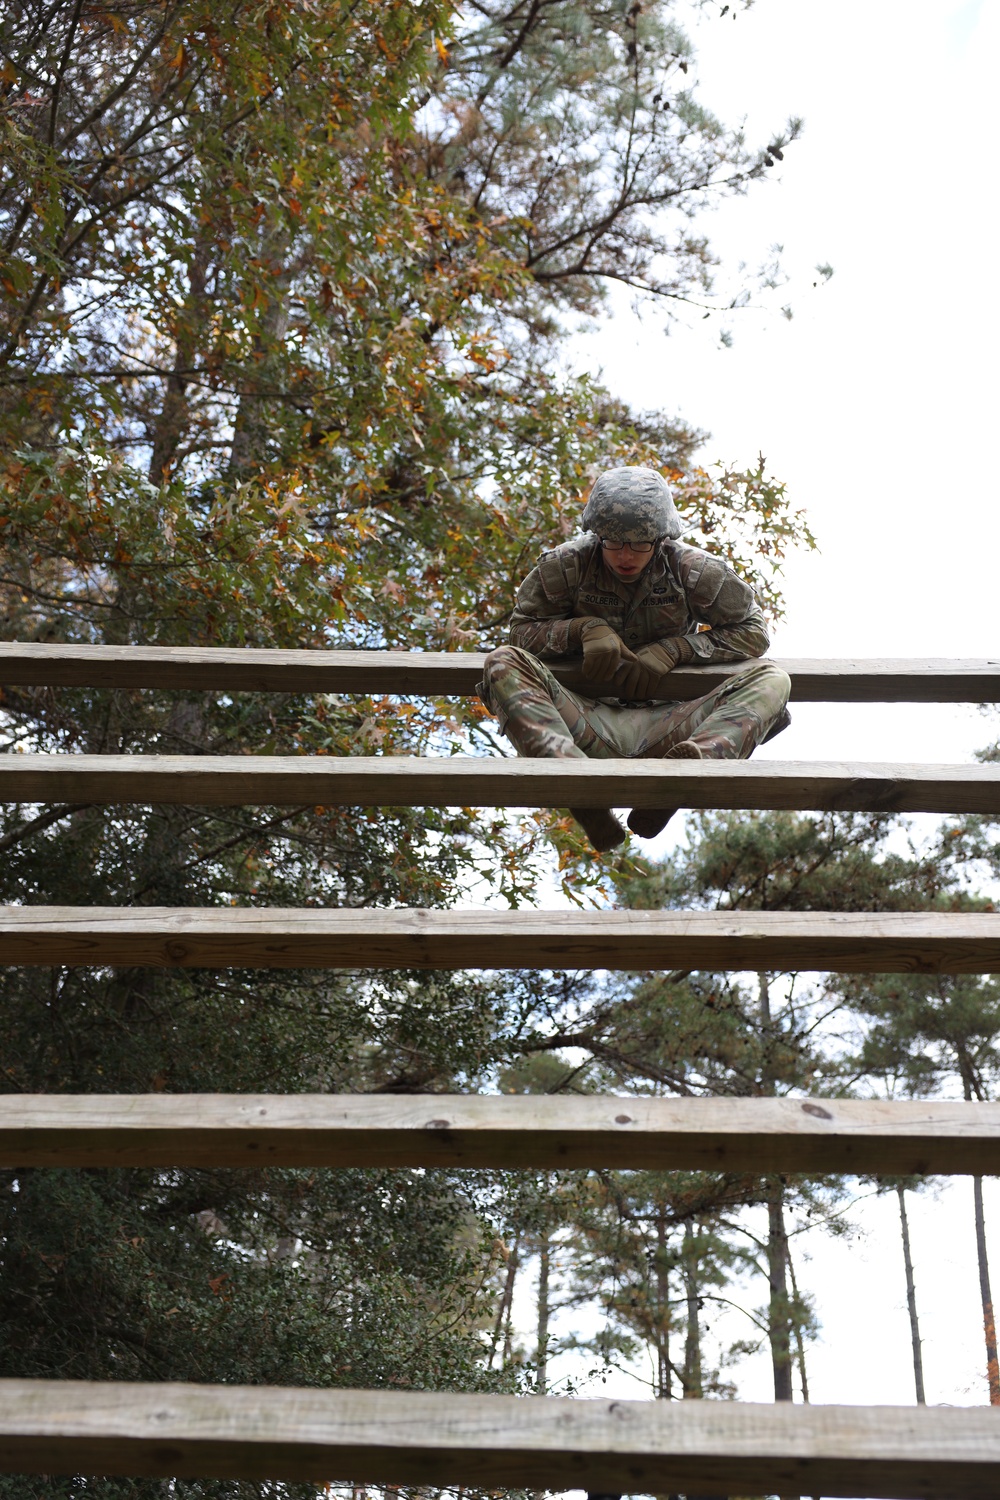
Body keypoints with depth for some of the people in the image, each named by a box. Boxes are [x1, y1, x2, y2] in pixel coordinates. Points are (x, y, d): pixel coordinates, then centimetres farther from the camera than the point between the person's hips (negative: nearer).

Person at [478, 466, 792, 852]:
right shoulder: (565, 566, 0)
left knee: (771, 679, -20)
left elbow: (753, 632, 6)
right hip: (590, 725, 0)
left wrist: (673, 649, -9)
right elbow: (522, 629, 7)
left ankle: (693, 761, -51)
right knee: (502, 663, -24)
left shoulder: (694, 570, 1)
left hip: (664, 726, 1)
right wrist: (585, 628, -13)